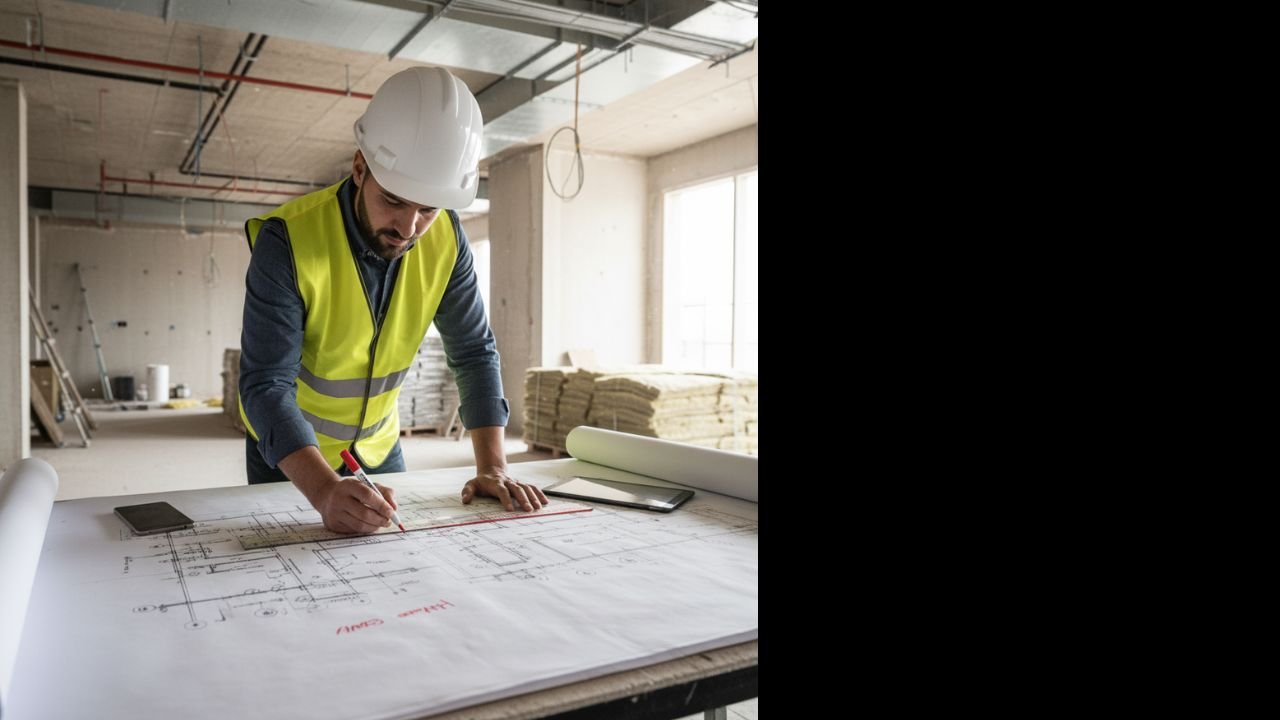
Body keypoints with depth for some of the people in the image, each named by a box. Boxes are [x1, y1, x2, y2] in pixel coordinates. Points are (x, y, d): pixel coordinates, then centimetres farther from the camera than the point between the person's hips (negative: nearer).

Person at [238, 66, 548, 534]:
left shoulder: (445, 238, -17)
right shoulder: (288, 241, -28)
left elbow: (474, 352, -12)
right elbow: (267, 385, -32)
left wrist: (493, 466, -23)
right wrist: (325, 492, -48)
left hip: (379, 445, 4)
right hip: (289, 450, -3)